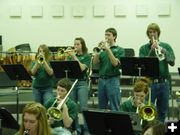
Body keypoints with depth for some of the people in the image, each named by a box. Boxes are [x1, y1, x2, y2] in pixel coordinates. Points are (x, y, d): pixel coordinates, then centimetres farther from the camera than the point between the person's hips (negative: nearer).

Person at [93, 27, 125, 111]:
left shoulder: (119, 50, 1)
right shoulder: (102, 50, 13)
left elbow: (115, 63, -14)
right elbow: (95, 62, 2)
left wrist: (108, 49, -17)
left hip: (113, 80, -5)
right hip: (102, 79, 5)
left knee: (114, 108, -4)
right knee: (101, 107, 9)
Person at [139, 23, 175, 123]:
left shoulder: (166, 46, 8)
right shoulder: (143, 48, 4)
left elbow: (172, 62, -4)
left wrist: (164, 51, -20)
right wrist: (151, 51, -18)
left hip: (164, 82, 2)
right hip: (150, 82, -2)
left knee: (163, 111, 9)